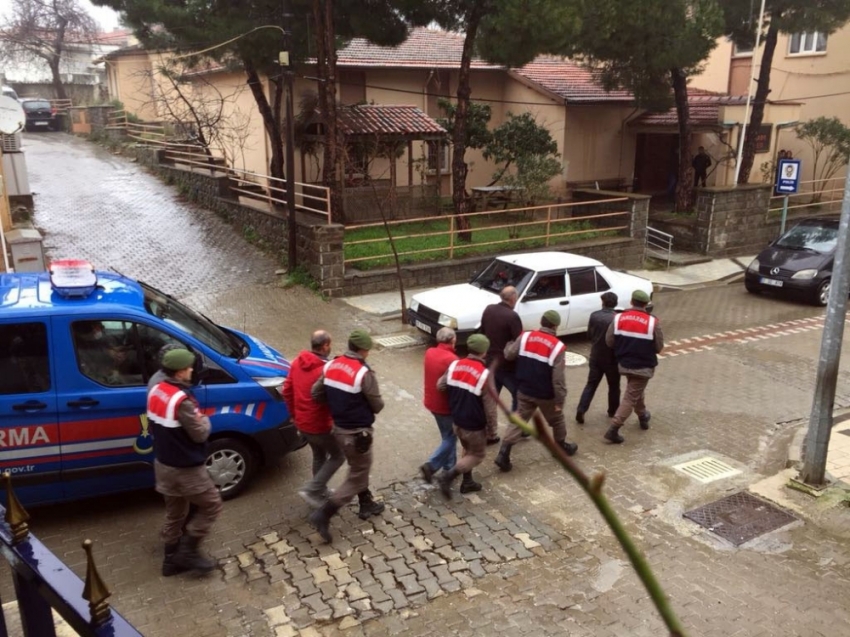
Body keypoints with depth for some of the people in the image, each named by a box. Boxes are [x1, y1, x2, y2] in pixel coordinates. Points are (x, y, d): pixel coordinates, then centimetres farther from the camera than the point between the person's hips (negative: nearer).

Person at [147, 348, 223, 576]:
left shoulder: (156, 391, 0)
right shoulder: (181, 400, -28)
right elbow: (200, 434, -21)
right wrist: (204, 420, -2)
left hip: (164, 463, 9)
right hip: (185, 468, -9)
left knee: (174, 513, 21)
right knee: (212, 505, 8)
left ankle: (172, 558, 32)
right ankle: (188, 551, 11)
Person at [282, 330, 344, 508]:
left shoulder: (297, 362, -2)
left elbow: (287, 391, 6)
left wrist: (295, 414, 18)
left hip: (301, 423, 8)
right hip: (320, 425, -8)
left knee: (319, 456, 26)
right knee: (337, 456, 12)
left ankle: (320, 492, 38)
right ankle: (311, 490, 6)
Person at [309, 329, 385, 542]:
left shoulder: (331, 366, -3)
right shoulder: (364, 373, -23)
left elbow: (316, 394, 3)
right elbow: (377, 406, -14)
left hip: (339, 428, 8)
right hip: (357, 433, -8)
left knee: (358, 469, 26)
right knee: (356, 478, 6)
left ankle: (367, 505, 41)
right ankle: (323, 514, 1)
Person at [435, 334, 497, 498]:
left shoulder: (454, 366, -7)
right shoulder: (485, 374, -23)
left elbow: (440, 386, 4)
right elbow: (489, 406, -17)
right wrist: (492, 425, -3)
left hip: (457, 421, 6)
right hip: (474, 426, -6)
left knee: (467, 450, 27)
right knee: (477, 455, 14)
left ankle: (467, 482, 36)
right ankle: (447, 476, 2)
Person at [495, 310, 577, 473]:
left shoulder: (525, 337, -8)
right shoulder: (557, 346, -17)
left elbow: (508, 355, 3)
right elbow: (558, 378, -17)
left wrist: (510, 343, 24)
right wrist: (560, 400, -9)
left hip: (524, 391, 3)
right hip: (546, 395, -3)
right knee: (556, 420, 22)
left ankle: (503, 454, 0)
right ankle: (562, 446, 42)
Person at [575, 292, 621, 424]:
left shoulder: (594, 316, -6)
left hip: (596, 356, 3)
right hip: (612, 358, -3)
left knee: (591, 384, 12)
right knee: (614, 386, 16)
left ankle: (581, 411, 3)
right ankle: (612, 411, 28)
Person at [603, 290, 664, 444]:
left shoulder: (618, 318, -6)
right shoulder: (652, 322, -14)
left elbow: (609, 341, -3)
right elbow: (659, 347, -8)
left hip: (624, 363, 5)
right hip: (643, 366, -5)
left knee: (636, 391, 28)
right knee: (630, 398, 0)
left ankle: (643, 416, 46)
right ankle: (613, 429, -6)